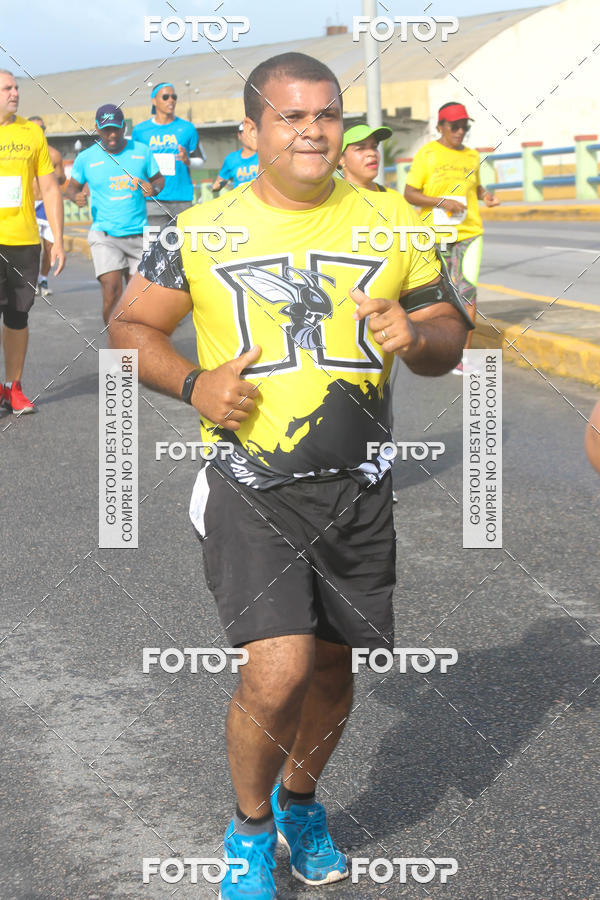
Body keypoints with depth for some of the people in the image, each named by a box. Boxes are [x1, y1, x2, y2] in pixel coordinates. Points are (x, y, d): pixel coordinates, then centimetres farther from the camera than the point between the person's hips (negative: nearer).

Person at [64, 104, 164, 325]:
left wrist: (154, 189, -9)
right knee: (112, 292, -19)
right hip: (105, 234, -3)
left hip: (138, 234, 3)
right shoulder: (86, 158, -1)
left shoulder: (141, 151, 3)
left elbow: (159, 178, 15)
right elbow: (71, 188, 10)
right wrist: (76, 196, -14)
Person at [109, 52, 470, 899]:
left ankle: (300, 801, 44)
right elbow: (131, 326, 7)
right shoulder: (201, 230, -2)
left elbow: (449, 336, 11)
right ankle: (250, 826, 13)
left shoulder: (392, 222, 4)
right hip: (251, 487, -3)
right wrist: (193, 384, -12)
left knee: (332, 667, 14)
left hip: (357, 488, 3)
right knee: (278, 672, -16)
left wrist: (416, 337, -13)